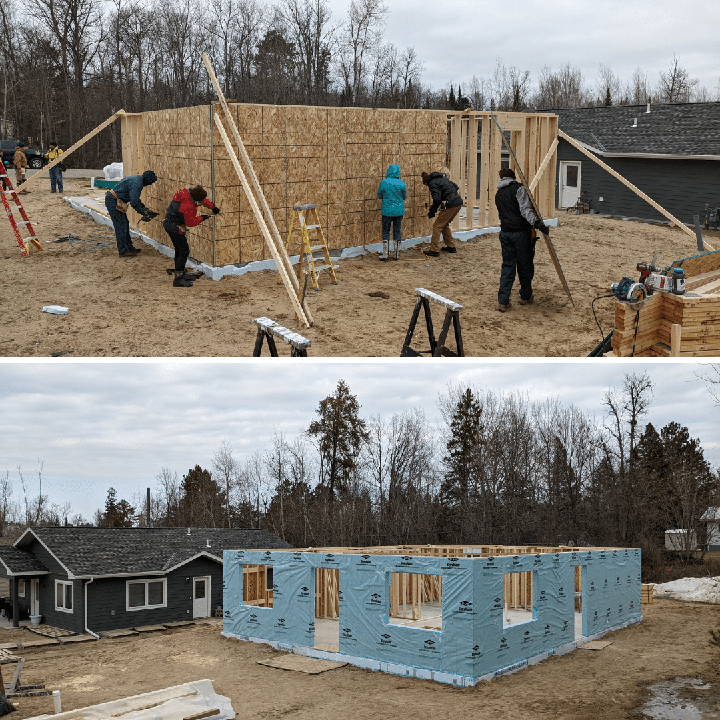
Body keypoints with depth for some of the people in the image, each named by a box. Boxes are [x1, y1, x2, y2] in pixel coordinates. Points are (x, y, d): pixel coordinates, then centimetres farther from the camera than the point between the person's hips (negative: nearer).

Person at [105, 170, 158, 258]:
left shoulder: (137, 179, 13)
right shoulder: (137, 183, -21)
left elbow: (135, 198, 24)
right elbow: (134, 202, -25)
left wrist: (144, 208, 18)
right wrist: (143, 212, -13)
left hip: (111, 200, 11)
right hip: (113, 202, -11)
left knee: (125, 224, 16)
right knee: (121, 226, -6)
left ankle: (129, 247, 26)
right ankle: (123, 251, -2)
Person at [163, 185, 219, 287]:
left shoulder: (189, 192, -5)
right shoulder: (187, 207, -32)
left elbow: (204, 200, 14)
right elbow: (190, 223, -18)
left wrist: (213, 206, 16)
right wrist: (201, 218, -6)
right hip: (175, 227, -10)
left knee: (179, 249, 22)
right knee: (184, 251, -8)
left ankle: (180, 272, 37)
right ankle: (178, 279, -7)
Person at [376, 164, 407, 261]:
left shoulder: (384, 183, -9)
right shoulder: (401, 184, -5)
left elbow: (379, 195, 2)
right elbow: (404, 197, 6)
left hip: (387, 211, -2)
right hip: (399, 211, 2)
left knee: (386, 231, 7)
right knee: (397, 231, 10)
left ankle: (385, 254, 4)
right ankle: (396, 254, 13)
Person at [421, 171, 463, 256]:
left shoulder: (432, 183, -6)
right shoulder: (442, 178, 21)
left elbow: (437, 199, -19)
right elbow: (456, 187, 25)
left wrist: (432, 212, -7)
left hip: (451, 204, -9)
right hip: (459, 202, 9)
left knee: (437, 226, -3)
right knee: (445, 225, 23)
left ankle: (434, 250, -4)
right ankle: (451, 246, 27)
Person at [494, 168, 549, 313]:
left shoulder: (498, 194, 16)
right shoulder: (518, 188, -5)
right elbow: (525, 210, -17)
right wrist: (537, 223, -24)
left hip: (505, 233, 5)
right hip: (521, 232, -5)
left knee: (507, 266, 8)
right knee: (525, 265, 10)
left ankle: (503, 301, 1)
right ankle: (525, 296, 22)